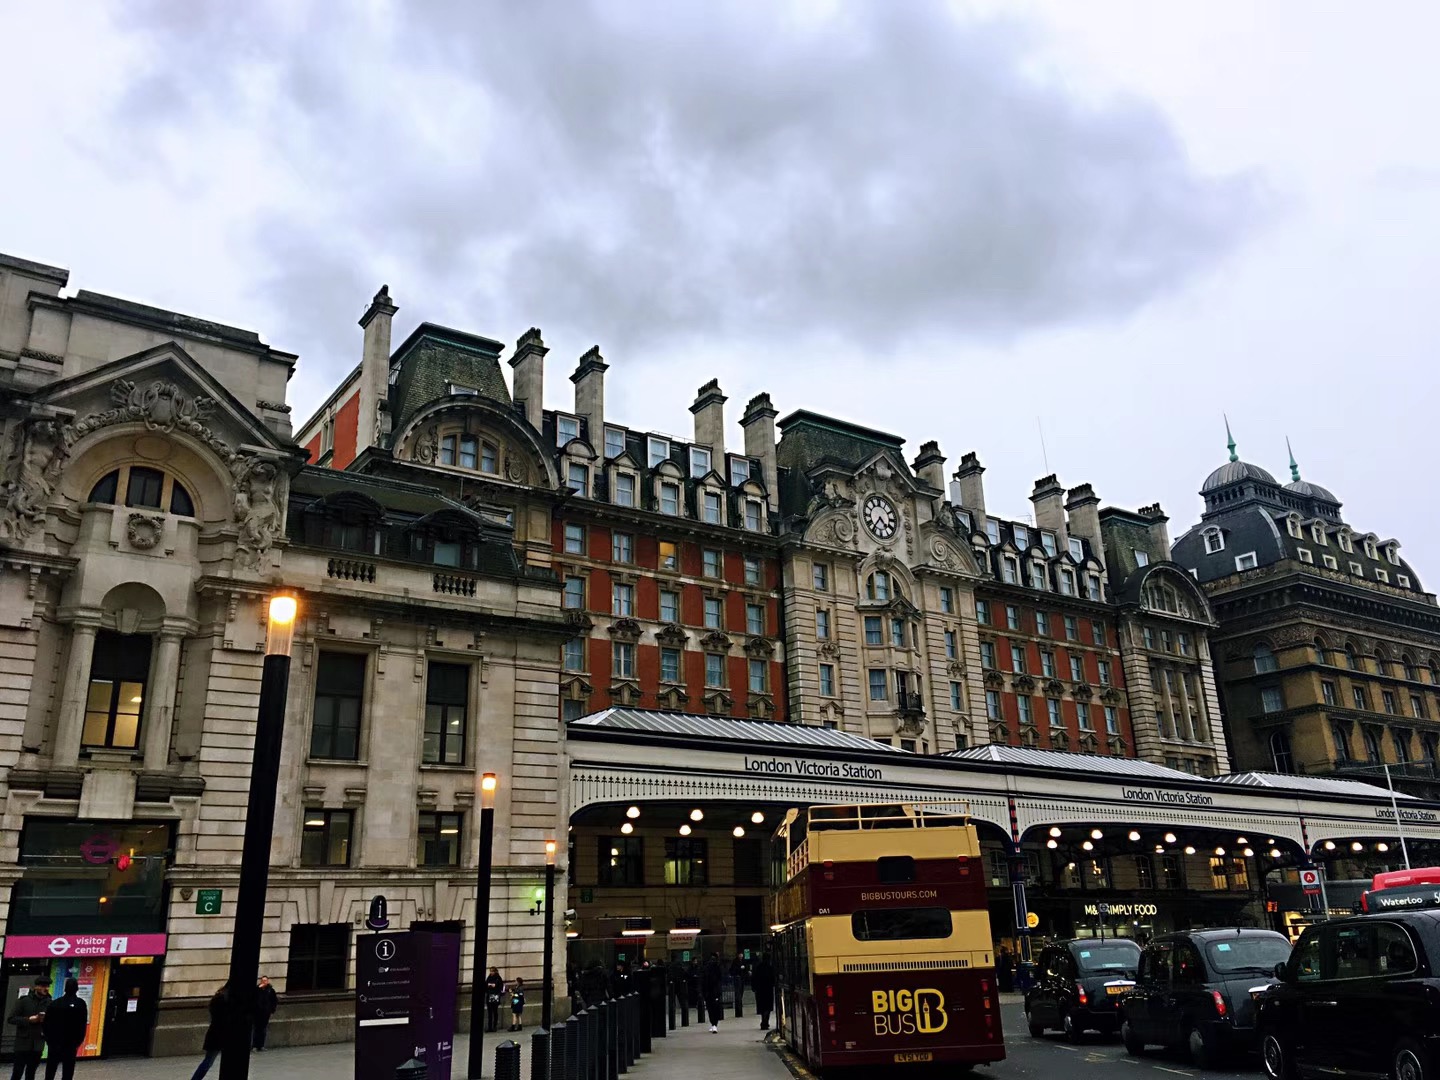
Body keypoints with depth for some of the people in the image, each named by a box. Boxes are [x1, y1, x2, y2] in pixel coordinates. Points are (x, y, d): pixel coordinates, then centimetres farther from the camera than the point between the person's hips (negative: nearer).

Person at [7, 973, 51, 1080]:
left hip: (38, 1044, 2)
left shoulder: (49, 1002, 3)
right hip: (23, 1042, -2)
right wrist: (29, 1019, -15)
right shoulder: (24, 1000, -4)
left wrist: (45, 1020, -11)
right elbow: (11, 1018, -5)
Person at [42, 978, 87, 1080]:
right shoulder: (81, 1004, -7)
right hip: (71, 1045, -2)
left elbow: (46, 1023, -1)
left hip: (54, 1044, 2)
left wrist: (49, 1040, 11)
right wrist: (78, 1042, 3)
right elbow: (83, 1025, -8)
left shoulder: (54, 1003, -1)